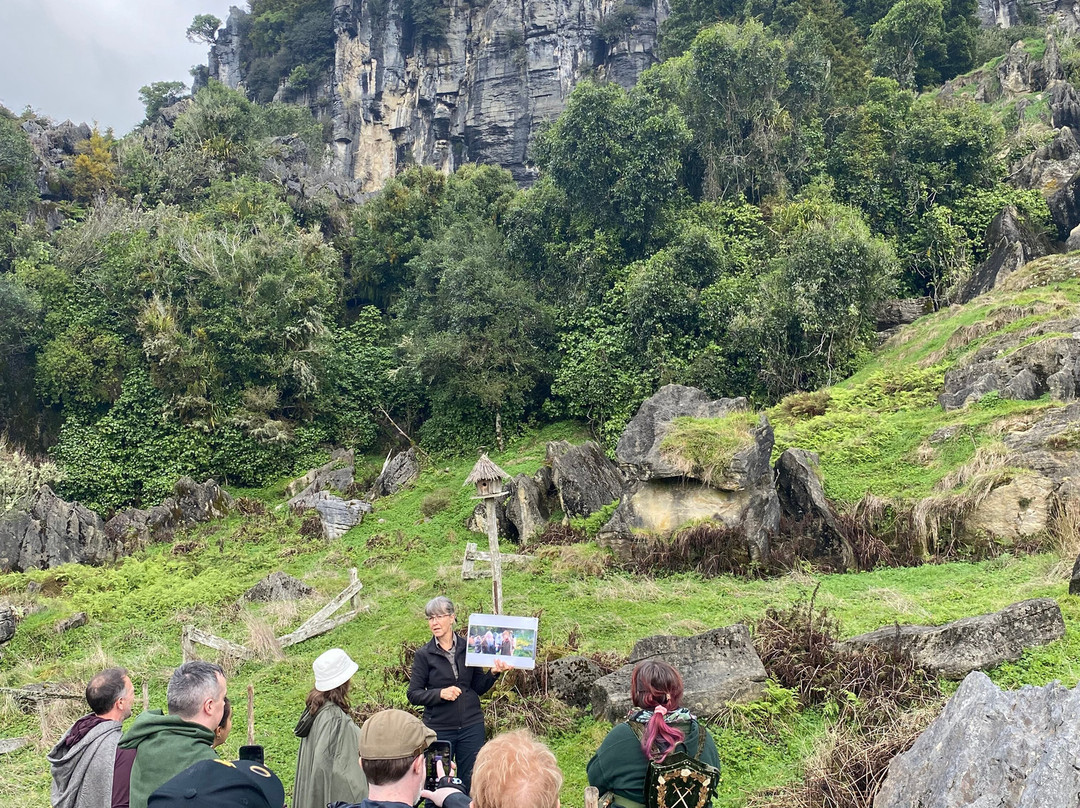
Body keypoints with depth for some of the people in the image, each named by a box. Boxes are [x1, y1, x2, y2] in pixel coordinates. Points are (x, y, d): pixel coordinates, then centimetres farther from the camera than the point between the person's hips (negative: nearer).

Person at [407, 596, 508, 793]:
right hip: (439, 728, -1)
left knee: (471, 782, 8)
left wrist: (493, 673, -9)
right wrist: (440, 694, -17)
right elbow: (413, 694, -3)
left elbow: (479, 688, 8)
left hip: (471, 727, 2)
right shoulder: (424, 654, -2)